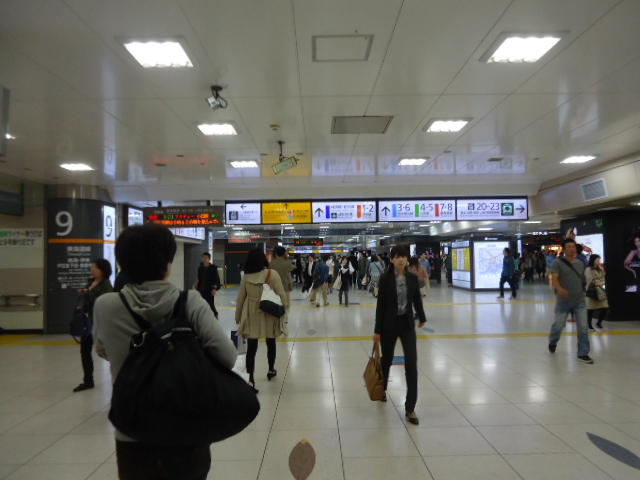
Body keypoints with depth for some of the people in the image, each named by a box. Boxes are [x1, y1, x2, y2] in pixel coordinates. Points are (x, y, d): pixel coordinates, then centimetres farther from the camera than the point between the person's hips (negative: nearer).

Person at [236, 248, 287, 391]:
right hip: (269, 315, 0)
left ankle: (250, 378, -4)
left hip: (251, 316, 1)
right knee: (271, 343, 20)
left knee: (251, 347, 3)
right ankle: (271, 370, 39)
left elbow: (240, 298, 3)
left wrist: (238, 317, 14)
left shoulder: (246, 277, -5)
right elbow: (281, 294, -13)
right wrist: (285, 307, 3)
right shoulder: (272, 274, -12)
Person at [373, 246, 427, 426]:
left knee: (411, 363, -7)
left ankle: (410, 409, 2)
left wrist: (421, 317, 26)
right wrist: (377, 330, -8)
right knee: (387, 359, 15)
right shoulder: (385, 278, -9)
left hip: (407, 324, 2)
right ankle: (381, 389, 46)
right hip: (389, 324, -2)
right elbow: (380, 304, -8)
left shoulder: (412, 278, -1)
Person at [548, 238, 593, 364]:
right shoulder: (558, 263, -9)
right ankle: (552, 342, 37)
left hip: (580, 300, 4)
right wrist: (560, 289, -40)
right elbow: (554, 278, -21)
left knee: (583, 328, -2)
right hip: (563, 301, -4)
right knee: (558, 325, 7)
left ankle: (583, 354, 9)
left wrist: (583, 293, 19)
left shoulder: (580, 264, 7)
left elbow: (582, 280, 18)